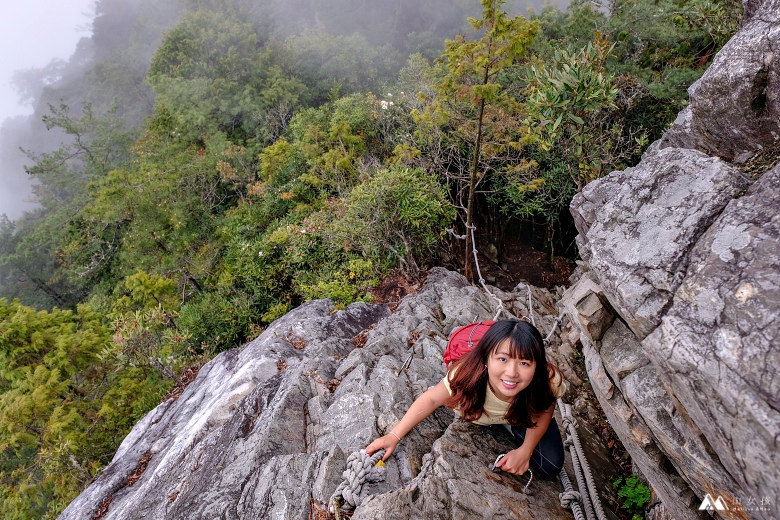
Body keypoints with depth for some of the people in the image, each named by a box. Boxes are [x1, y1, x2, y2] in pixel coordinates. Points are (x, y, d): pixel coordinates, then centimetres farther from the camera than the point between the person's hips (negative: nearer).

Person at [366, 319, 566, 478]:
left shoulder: (547, 381, -41)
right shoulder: (468, 374, -44)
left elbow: (543, 412, -18)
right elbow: (431, 399, -28)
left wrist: (525, 450, -29)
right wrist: (394, 436, -29)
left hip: (523, 414, -2)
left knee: (550, 467, -8)